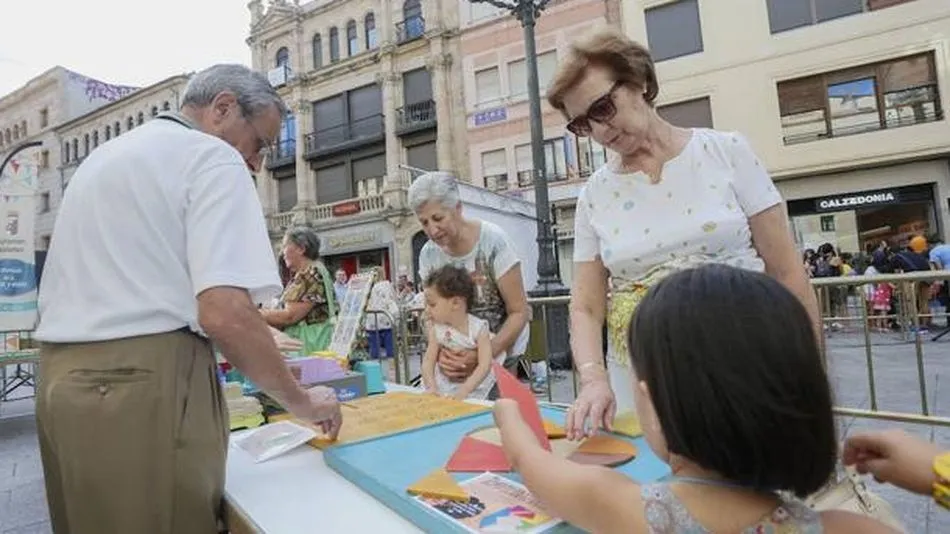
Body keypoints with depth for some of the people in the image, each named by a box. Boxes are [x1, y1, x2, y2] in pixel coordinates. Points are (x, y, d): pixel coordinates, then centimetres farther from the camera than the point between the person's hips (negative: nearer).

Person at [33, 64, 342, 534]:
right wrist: (300, 401, -9)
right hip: (146, 384, -9)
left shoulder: (99, 158, 20)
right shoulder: (212, 158, -7)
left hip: (60, 381, 9)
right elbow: (224, 313, -20)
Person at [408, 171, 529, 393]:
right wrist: (440, 352, -19)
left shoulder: (493, 240, -17)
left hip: (502, 352, -3)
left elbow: (519, 312, -14)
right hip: (457, 357, 4)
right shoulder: (428, 254, -4)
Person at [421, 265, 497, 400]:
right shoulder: (437, 329, -7)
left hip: (473, 387, -3)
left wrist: (463, 391, -33)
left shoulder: (478, 328, -18)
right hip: (444, 386, 3)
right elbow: (428, 360, -8)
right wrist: (432, 387, -25)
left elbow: (485, 365, -24)